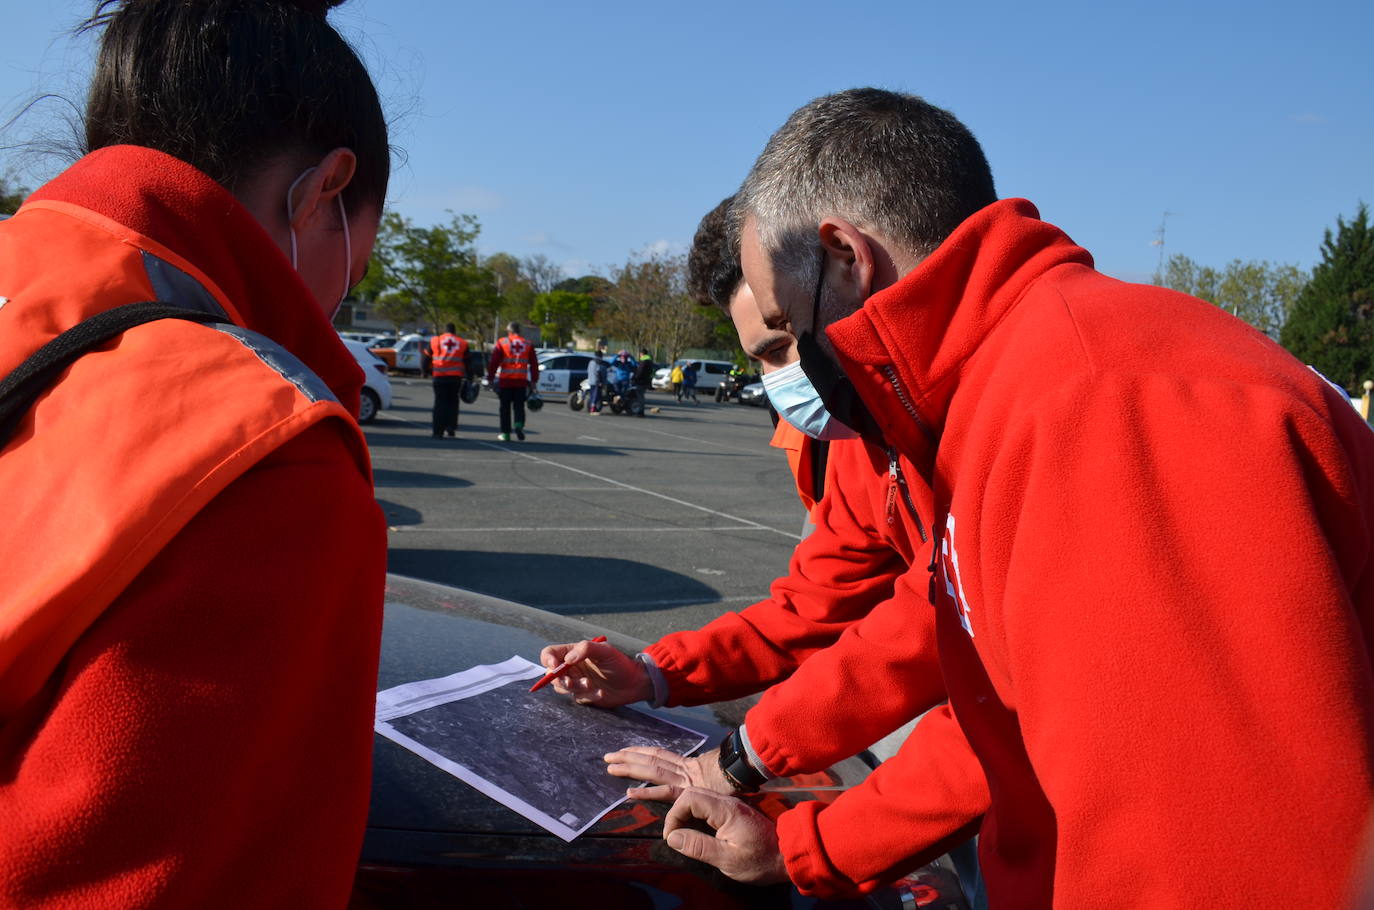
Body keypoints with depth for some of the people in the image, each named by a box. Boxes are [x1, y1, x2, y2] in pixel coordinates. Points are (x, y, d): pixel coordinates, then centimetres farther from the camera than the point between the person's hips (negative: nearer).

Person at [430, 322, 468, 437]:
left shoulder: (434, 341, 6)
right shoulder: (462, 343, 9)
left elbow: (427, 358, 10)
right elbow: (466, 362, 12)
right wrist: (466, 377, 20)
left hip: (439, 377, -1)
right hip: (456, 377, 1)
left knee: (440, 403, 3)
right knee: (453, 402, 13)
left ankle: (438, 431, 0)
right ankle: (451, 428, 7)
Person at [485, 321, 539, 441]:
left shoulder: (501, 343, 0)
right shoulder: (528, 344, 9)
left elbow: (494, 362, -4)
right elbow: (534, 364, 11)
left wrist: (490, 378, 2)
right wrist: (534, 380, 16)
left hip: (505, 380, -2)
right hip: (521, 381, 2)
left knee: (505, 408, 6)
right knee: (519, 406, 8)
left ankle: (505, 433, 8)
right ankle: (519, 425, -18)